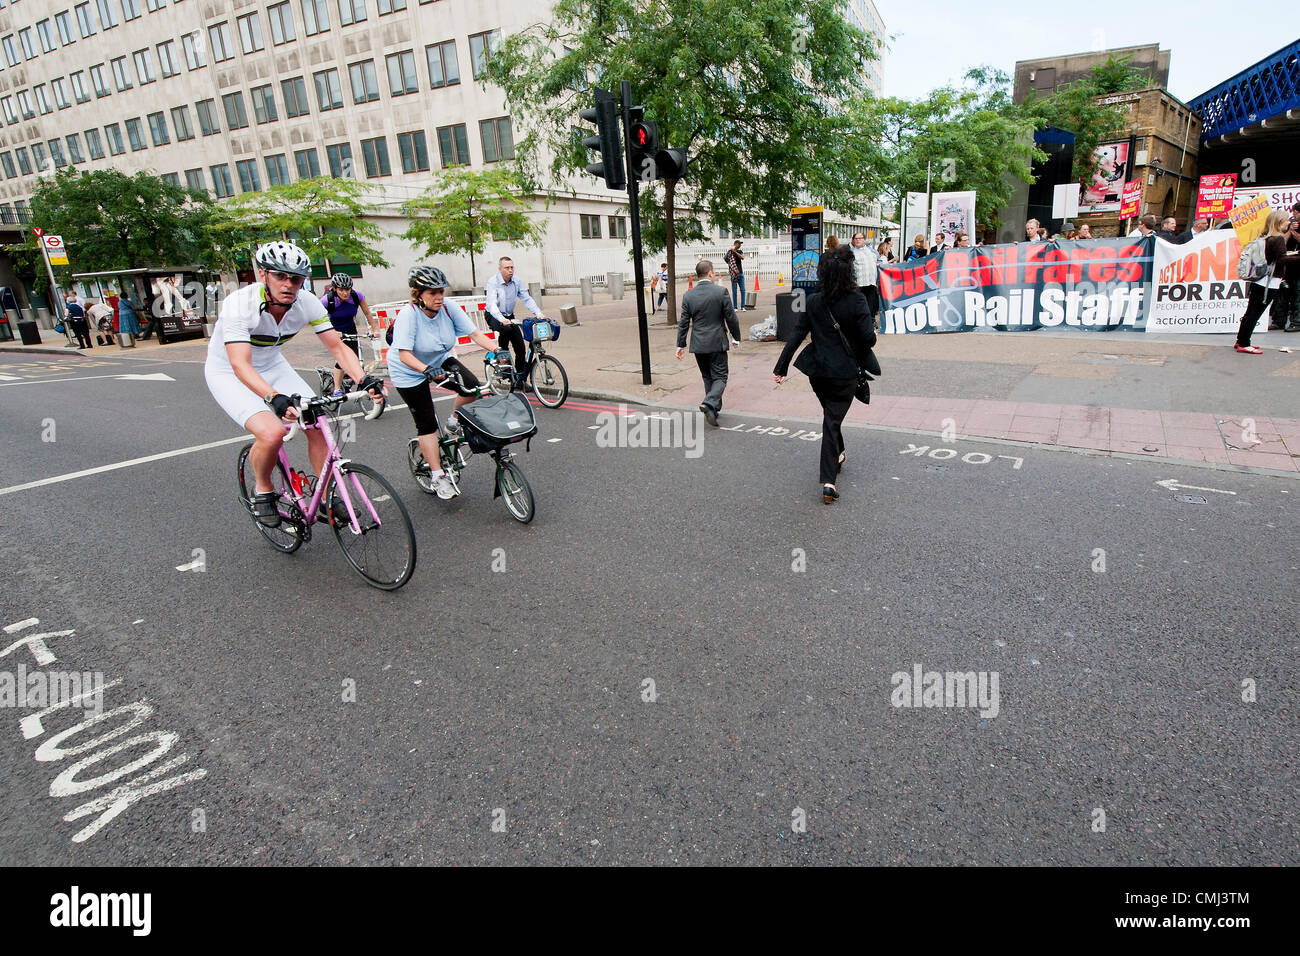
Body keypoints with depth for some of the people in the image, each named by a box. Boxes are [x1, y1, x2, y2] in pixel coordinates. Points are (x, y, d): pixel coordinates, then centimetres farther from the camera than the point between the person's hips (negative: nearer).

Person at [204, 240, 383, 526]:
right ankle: (262, 490, 2)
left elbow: (337, 346, -14)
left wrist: (365, 380, -32)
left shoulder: (308, 303, -18)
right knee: (272, 432, -28)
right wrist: (274, 398, -56)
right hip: (229, 373, -5)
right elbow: (240, 365, -39)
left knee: (318, 426, -10)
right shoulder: (239, 304, -31)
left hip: (272, 366, 5)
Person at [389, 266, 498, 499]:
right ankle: (438, 476, 6)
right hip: (409, 371, -4)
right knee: (427, 423, -4)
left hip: (440, 361, 4)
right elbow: (404, 354, -34)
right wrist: (427, 370, -50)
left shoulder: (449, 308, -16)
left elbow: (475, 334, -16)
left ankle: (454, 421, 7)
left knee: (472, 386, -21)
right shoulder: (408, 314, -28)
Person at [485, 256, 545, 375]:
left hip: (509, 316, 5)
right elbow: (492, 304, -30)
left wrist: (538, 314, -21)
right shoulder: (493, 282, -18)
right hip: (494, 317, -5)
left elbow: (527, 299, -4)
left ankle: (520, 375, 9)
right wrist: (502, 319, -48)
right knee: (507, 328, -37)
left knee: (521, 348, -6)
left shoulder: (516, 281, -3)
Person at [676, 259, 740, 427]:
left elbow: (683, 323, 2)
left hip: (698, 344, 4)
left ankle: (715, 408, 26)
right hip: (717, 343, -3)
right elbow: (731, 318, -6)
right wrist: (736, 337, 8)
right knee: (720, 377, 3)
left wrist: (681, 345, 9)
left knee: (707, 377, 17)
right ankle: (709, 404, -20)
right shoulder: (721, 292, -10)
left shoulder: (688, 295, -1)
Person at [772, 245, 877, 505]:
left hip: (818, 371, 3)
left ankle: (837, 456, 47)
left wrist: (781, 367, -3)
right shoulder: (856, 300, -12)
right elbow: (868, 338, -14)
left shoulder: (813, 301, -4)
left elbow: (796, 335, -6)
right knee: (833, 420, 2)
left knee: (830, 414, 26)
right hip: (845, 372, -3)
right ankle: (828, 481, -5)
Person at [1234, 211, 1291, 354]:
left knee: (1251, 312, 13)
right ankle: (1243, 344, -2)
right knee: (1255, 313, -5)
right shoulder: (1278, 239, -13)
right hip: (1270, 283, -8)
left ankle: (1241, 341, 18)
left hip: (1259, 281, 8)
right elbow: (1283, 261, -20)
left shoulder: (1265, 238, 9)